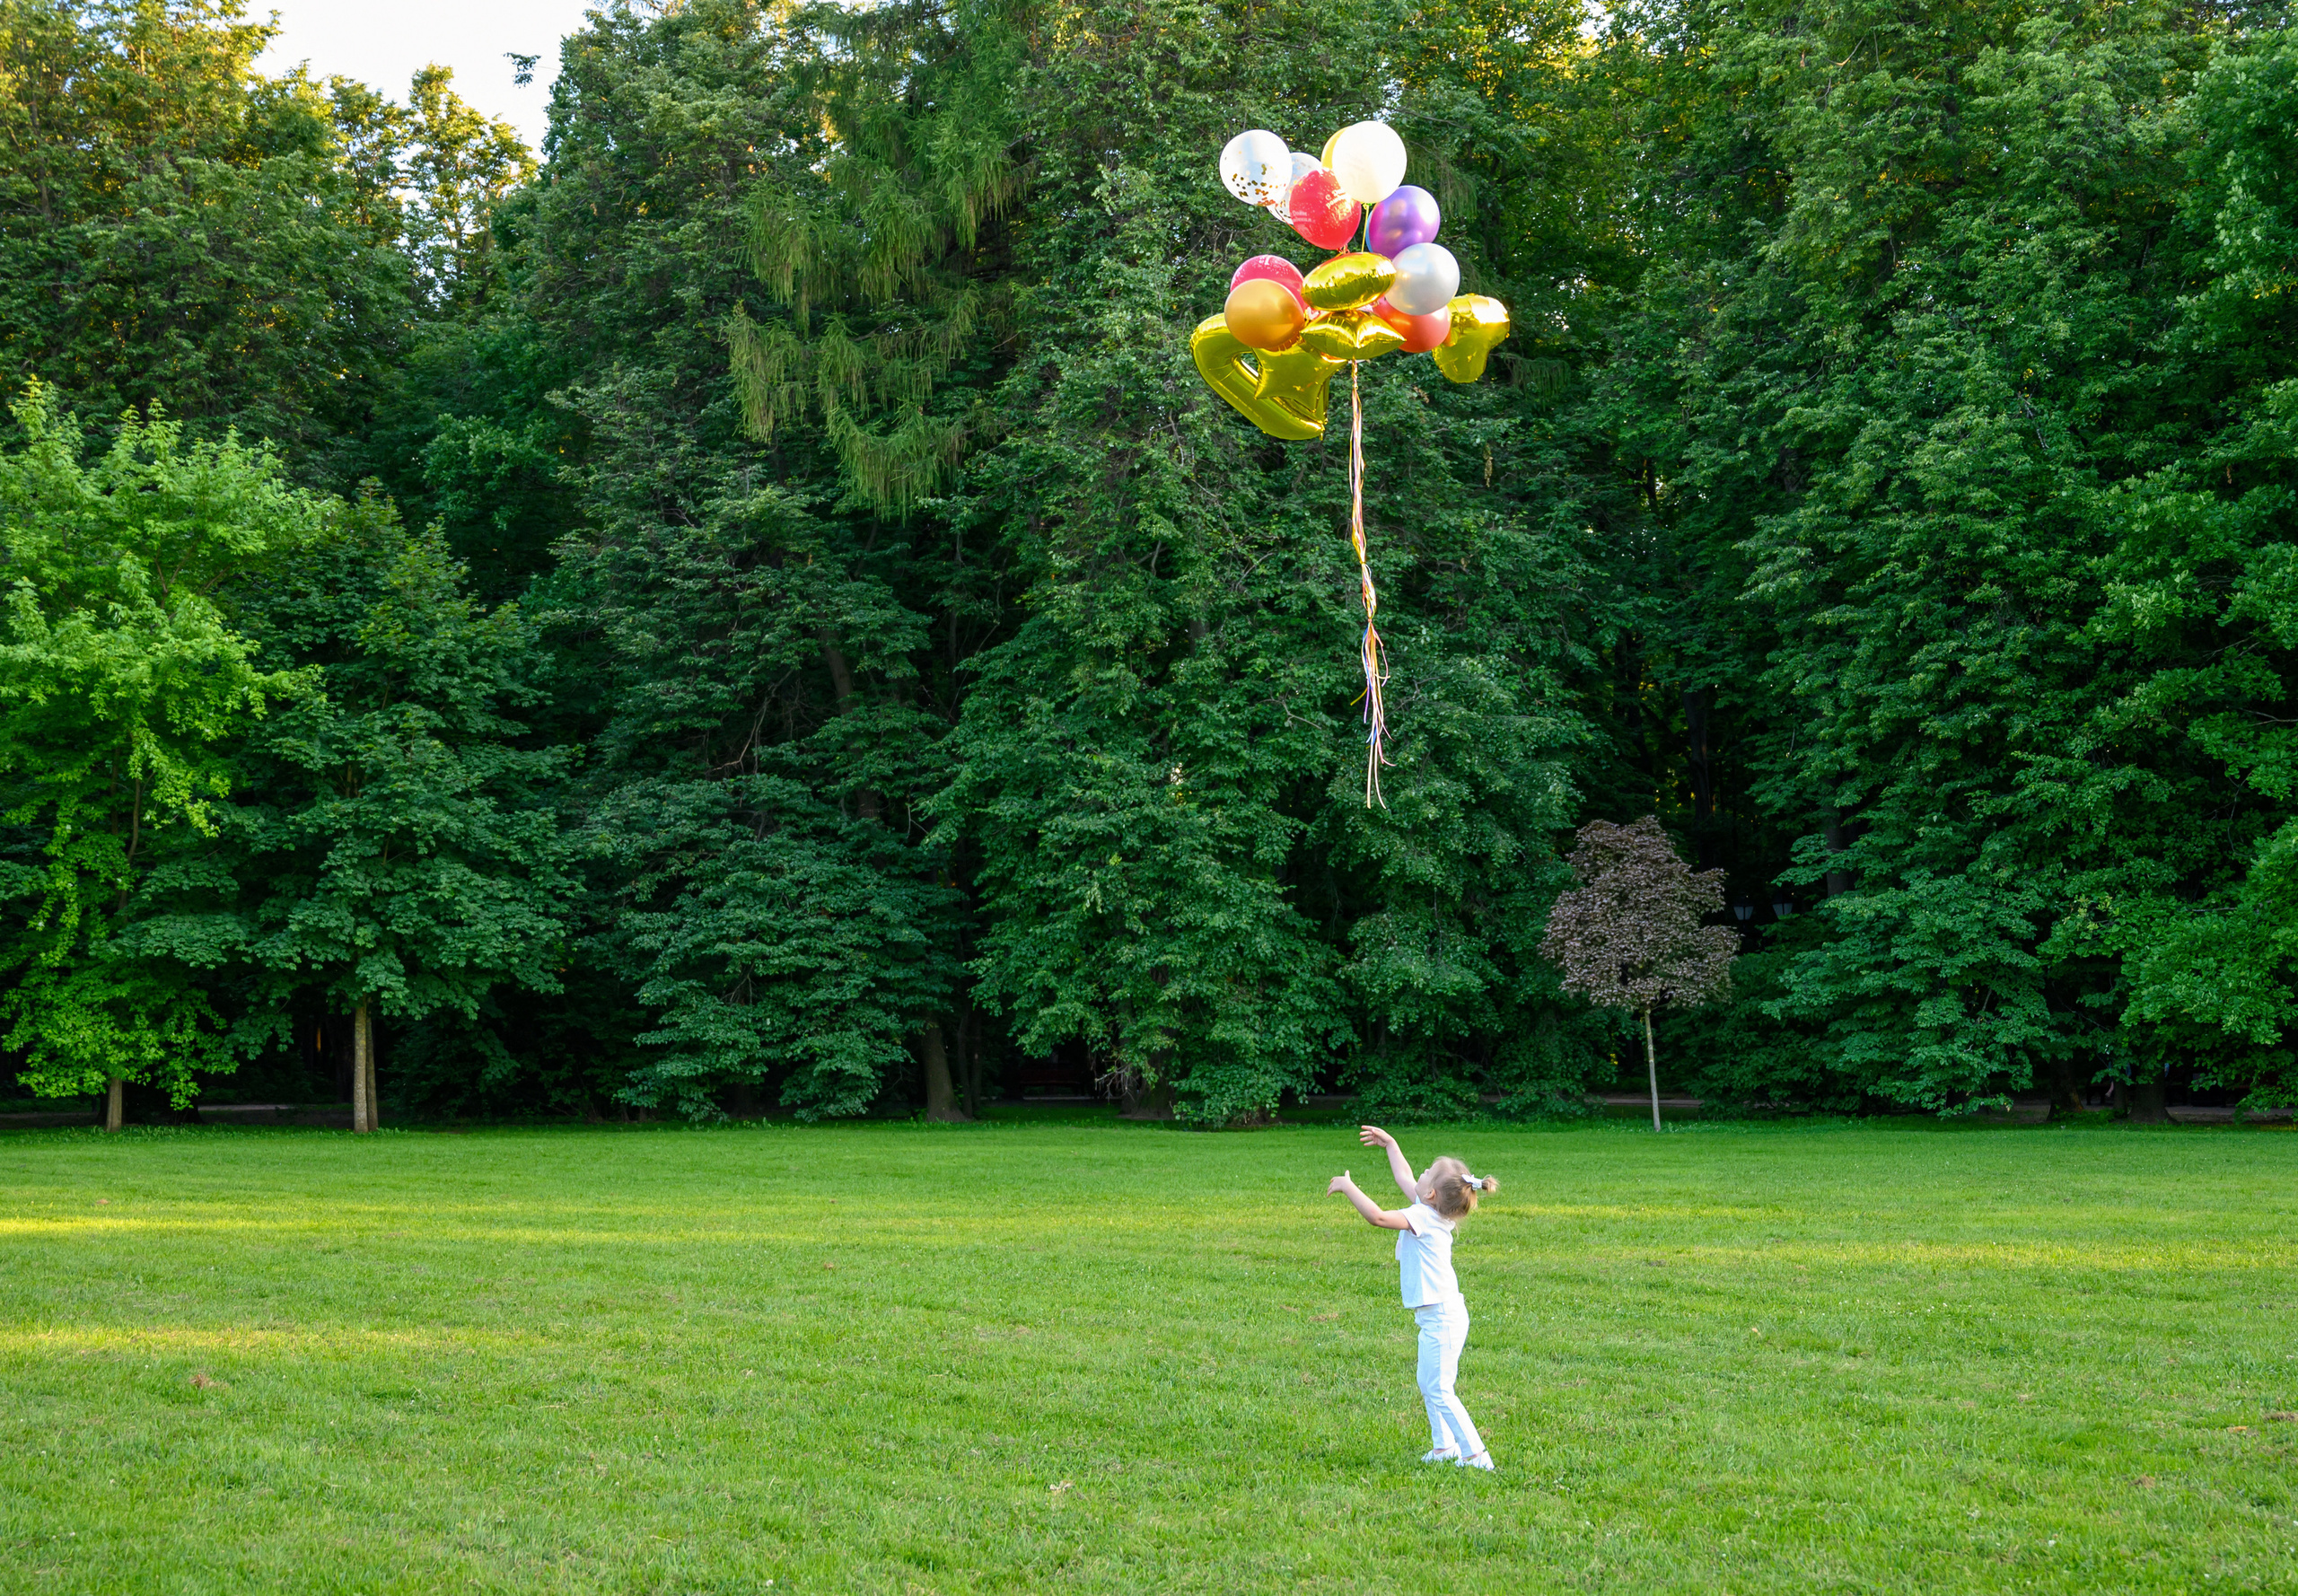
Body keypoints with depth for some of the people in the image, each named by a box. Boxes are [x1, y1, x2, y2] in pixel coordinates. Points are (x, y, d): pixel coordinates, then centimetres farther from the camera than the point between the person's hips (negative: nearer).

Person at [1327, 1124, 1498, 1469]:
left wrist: (1347, 1186, -19)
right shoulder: (1434, 1211, 7)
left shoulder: (1424, 1217, -19)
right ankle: (1444, 1446, 31)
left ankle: (1476, 1455, -6)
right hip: (1438, 1317, 10)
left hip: (1442, 1318, -10)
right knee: (1428, 1386, 21)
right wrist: (1390, 1145, 34)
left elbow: (1377, 1216, -30)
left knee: (1439, 1392, -7)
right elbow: (1405, 1179, 25)